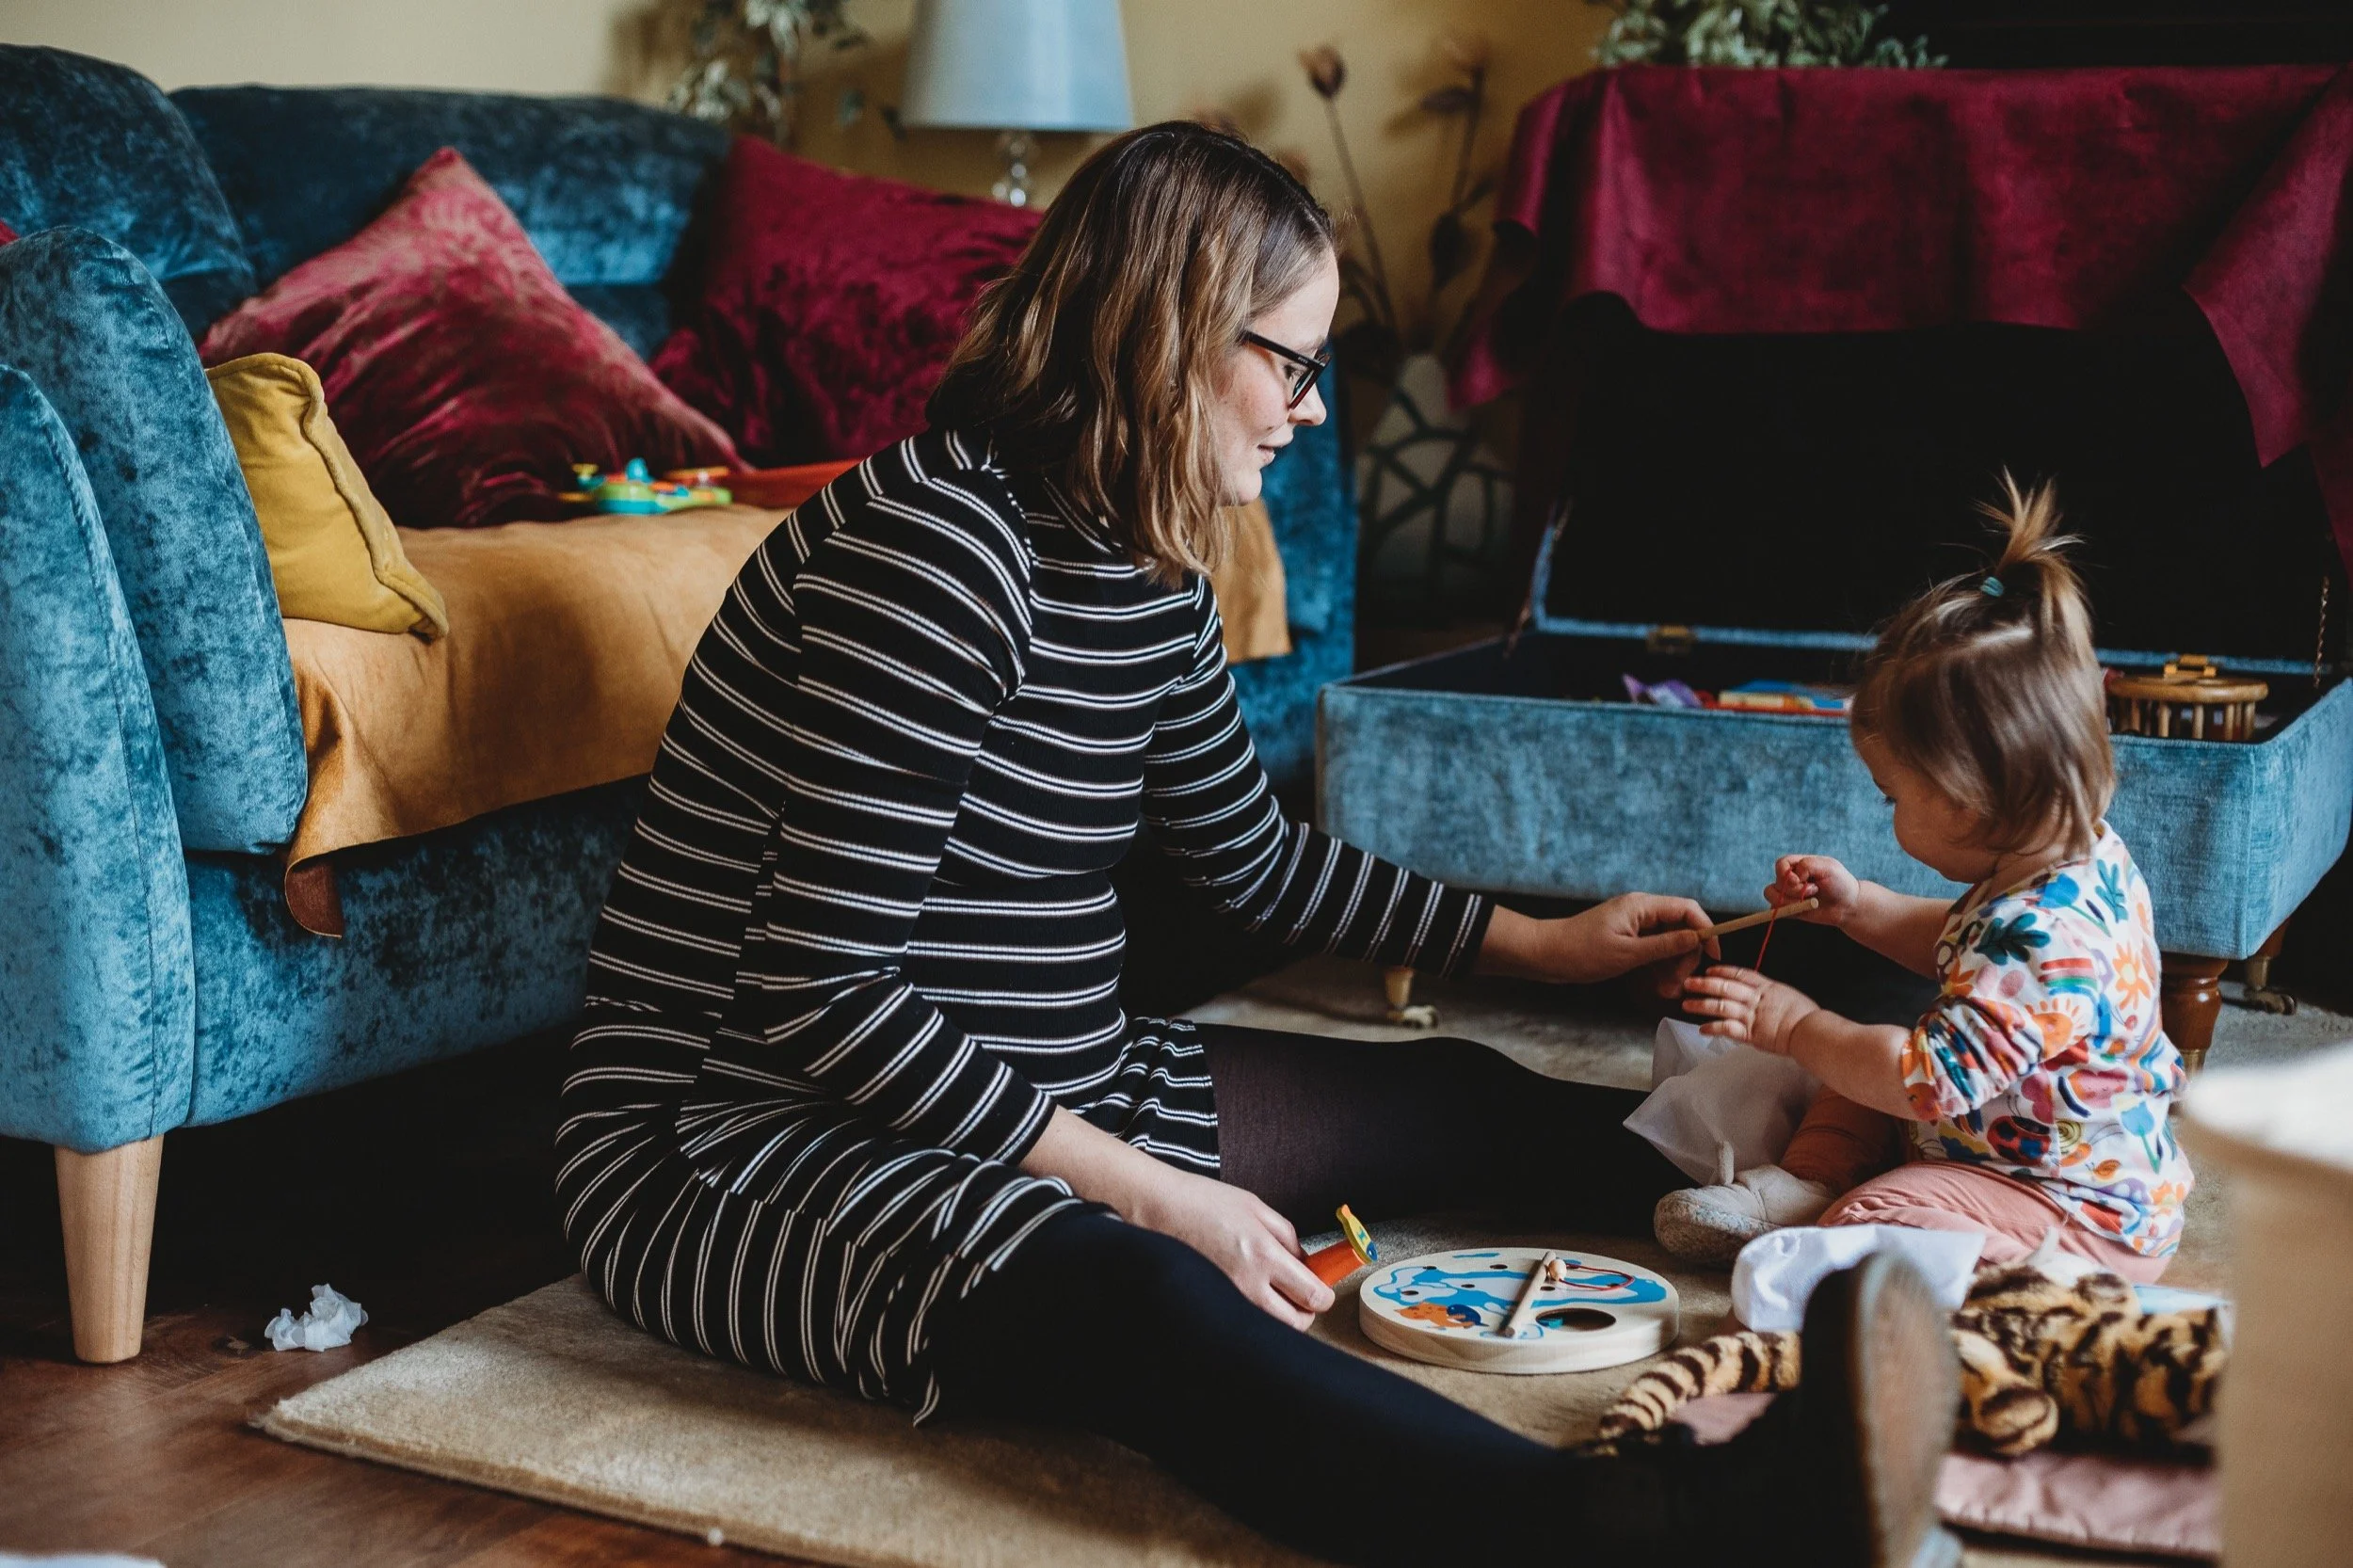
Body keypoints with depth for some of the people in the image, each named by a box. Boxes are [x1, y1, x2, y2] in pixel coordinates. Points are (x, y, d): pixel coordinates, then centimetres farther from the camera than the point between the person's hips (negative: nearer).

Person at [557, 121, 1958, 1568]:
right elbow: (825, 996, -25)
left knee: (1462, 1100, 5)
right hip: (746, 1148, -10)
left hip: (1040, 1094, 10)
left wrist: (1547, 943, 22)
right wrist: (1150, 1193, -23)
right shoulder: (938, 551, -22)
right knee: (1134, 1293, -38)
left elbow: (1258, 862, 21)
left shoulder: (1147, 568, 6)